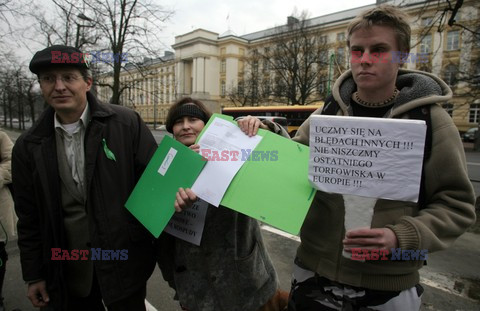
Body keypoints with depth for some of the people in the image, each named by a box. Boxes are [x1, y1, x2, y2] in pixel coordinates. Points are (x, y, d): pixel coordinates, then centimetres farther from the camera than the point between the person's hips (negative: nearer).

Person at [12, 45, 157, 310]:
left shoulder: (126, 123, -10)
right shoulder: (28, 146, 1)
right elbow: (28, 217, 6)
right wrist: (33, 275, 9)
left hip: (123, 262, -3)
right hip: (65, 272, 3)